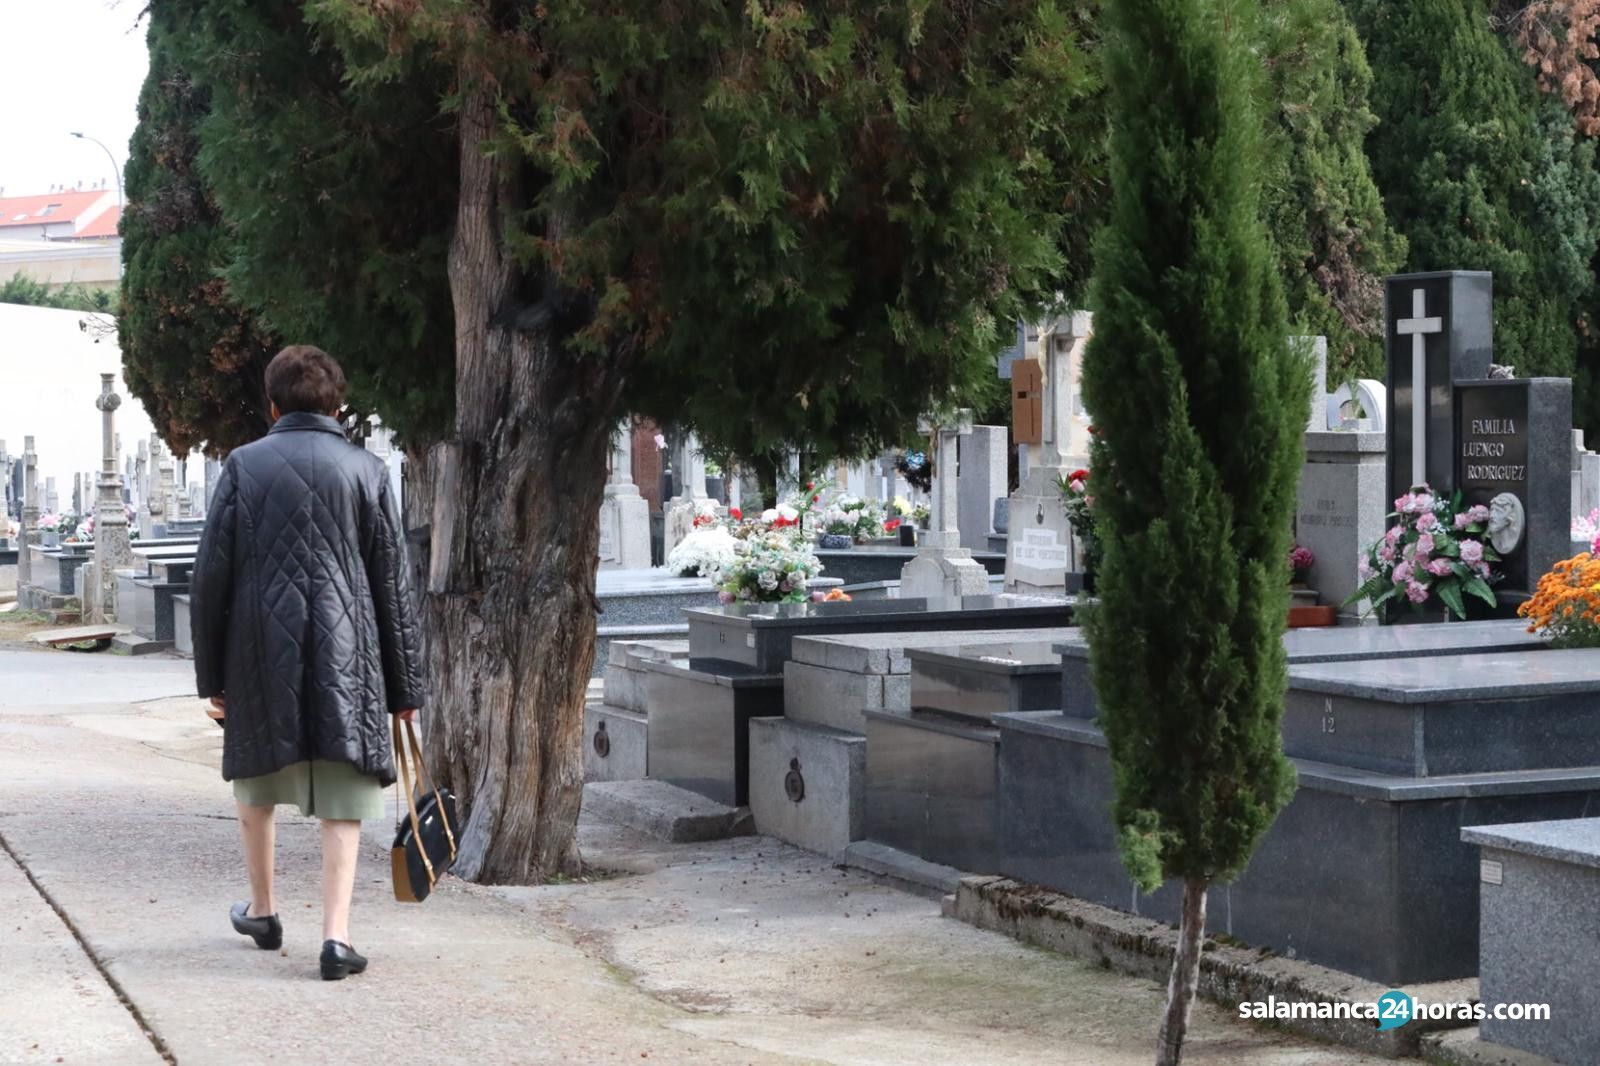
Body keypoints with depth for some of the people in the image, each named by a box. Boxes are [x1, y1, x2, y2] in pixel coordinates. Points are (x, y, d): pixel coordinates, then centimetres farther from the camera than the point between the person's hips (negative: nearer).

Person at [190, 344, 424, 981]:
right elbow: (392, 589, 3)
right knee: (342, 803, 3)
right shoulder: (366, 471, 2)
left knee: (255, 784, 22)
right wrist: (405, 685, 10)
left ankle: (262, 912, 33)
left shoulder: (244, 466, 3)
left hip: (261, 655, 1)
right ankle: (336, 935, -6)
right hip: (345, 662, -1)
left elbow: (210, 578, 1)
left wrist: (211, 674, 10)